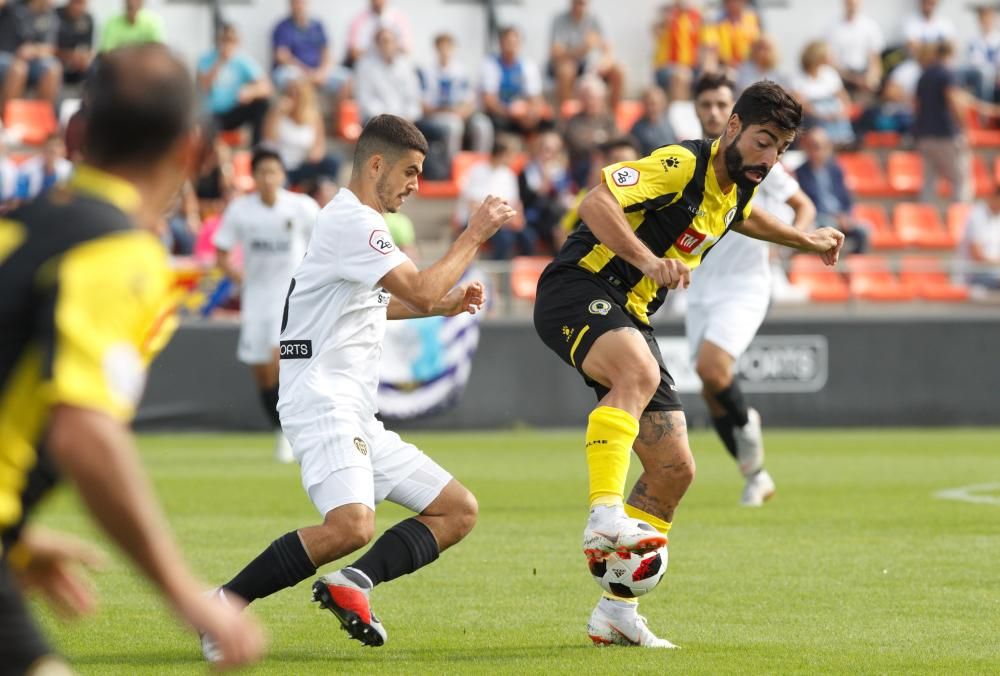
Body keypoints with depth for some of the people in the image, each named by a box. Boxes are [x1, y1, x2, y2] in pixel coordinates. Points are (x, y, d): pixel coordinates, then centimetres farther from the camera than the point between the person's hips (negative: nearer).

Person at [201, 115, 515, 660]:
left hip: (356, 417, 11)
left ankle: (353, 583, -10)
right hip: (323, 403, -11)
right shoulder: (353, 221, -11)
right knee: (351, 526, -32)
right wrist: (475, 235, -5)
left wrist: (443, 305, 26)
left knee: (458, 511, 6)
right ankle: (222, 606, -21)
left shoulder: (357, 222, 22)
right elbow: (422, 290, -17)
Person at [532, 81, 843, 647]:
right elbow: (597, 204, -29)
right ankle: (606, 516, -52)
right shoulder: (682, 166, -15)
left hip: (628, 320, 9)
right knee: (640, 372, -42)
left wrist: (805, 240, 46)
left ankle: (616, 612, 12)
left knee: (675, 470, 4)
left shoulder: (735, 189, 12)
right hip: (578, 289, -9)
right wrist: (649, 259, -40)